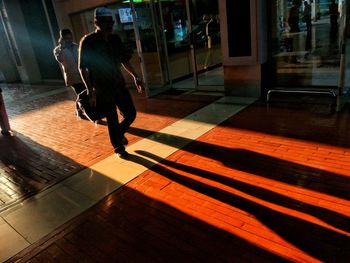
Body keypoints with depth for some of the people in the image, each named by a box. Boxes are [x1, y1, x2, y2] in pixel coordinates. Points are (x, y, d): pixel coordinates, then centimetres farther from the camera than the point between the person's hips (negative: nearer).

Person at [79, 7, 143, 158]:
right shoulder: (88, 42, -11)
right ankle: (118, 148, 25)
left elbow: (124, 60, 15)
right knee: (112, 121, 3)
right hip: (102, 90, -5)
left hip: (119, 85, 5)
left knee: (131, 114, 8)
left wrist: (135, 77, 7)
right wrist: (90, 91, -16)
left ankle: (119, 133, 38)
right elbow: (83, 68, -11)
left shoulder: (115, 39, 5)